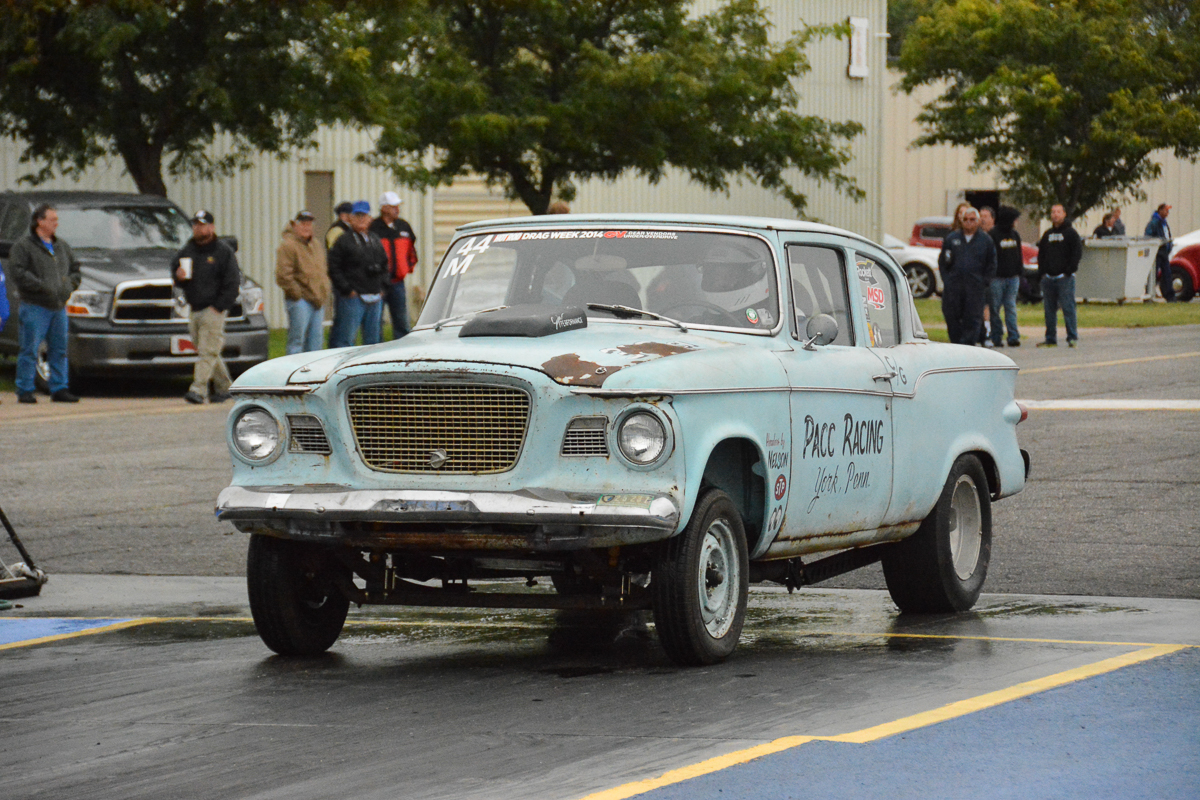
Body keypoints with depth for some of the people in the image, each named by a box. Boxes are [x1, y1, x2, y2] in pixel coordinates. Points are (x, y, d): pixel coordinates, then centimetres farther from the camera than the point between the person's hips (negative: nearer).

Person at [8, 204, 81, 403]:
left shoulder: (62, 246, 18)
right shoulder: (23, 246, -2)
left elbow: (75, 269, 25)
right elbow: (18, 272, -13)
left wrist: (69, 285, 4)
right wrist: (43, 286, -19)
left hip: (59, 306, 6)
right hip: (34, 306, -6)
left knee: (59, 350, 6)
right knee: (30, 350, -6)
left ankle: (59, 389, 11)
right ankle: (25, 391, -2)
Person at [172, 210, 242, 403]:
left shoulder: (223, 251, -3)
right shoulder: (186, 251, 15)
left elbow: (232, 283, -7)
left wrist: (218, 307, -14)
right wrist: (178, 276, -5)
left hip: (213, 310, -6)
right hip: (194, 311, 6)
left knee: (207, 352, -12)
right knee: (207, 353, 11)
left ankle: (198, 390, -19)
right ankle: (224, 387, 23)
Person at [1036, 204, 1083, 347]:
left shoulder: (1070, 233, 1)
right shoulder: (1047, 234, 17)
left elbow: (1077, 253, -5)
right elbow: (1041, 253, 22)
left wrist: (1069, 270, -12)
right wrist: (1042, 271, 8)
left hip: (1065, 278, -6)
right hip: (1049, 278, 6)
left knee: (1068, 308, -9)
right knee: (1049, 309, 7)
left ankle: (1072, 337, -7)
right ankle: (1050, 338, 12)